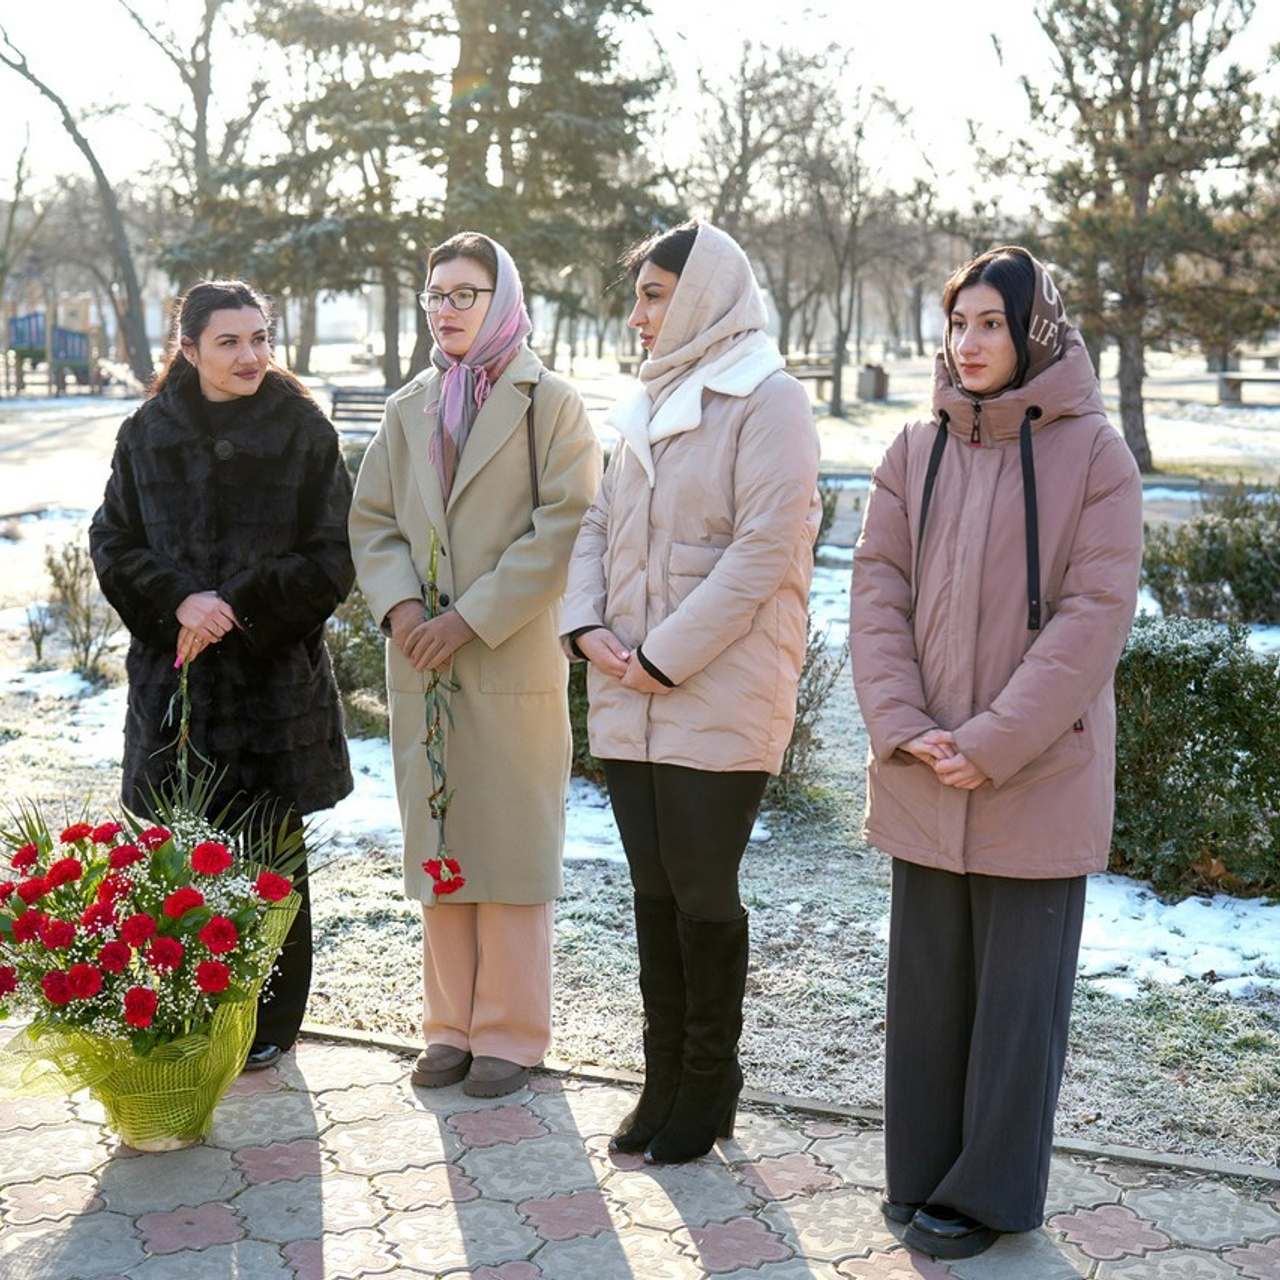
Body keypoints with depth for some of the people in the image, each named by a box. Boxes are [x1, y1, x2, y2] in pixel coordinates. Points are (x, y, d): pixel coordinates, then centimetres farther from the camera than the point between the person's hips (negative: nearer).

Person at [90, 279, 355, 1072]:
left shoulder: (304, 432, -1)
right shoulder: (149, 433, 6)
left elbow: (335, 559, -3)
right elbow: (113, 545, 5)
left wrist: (240, 605, -13)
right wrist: (179, 599, -13)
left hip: (276, 676, -2)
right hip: (174, 677, 2)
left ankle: (269, 1025, 20)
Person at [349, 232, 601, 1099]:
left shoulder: (551, 404, -1)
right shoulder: (409, 409, 14)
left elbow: (564, 529, -10)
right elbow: (372, 520, 12)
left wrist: (471, 618, -15)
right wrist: (399, 607, -7)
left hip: (516, 661, -5)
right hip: (422, 663, 5)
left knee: (512, 849, 1)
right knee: (438, 847, 9)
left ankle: (511, 1034, 13)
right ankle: (453, 1024, 21)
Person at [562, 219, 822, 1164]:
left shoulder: (767, 402, -8)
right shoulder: (652, 406, 18)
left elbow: (765, 548, -17)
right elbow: (602, 525, 17)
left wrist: (667, 655, -17)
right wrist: (588, 624, -1)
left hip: (720, 697, -7)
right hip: (631, 697, 7)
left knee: (704, 892, 1)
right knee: (654, 890, 12)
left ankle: (709, 1088, 17)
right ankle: (666, 1080, 24)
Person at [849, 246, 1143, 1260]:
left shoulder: (1093, 454, -5)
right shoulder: (917, 452, 7)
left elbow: (1096, 615, -10)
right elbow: (877, 592, 3)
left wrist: (994, 744, -15)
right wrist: (906, 728, -10)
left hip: (1039, 783, -3)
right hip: (925, 782, 4)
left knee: (1019, 992, 5)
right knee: (926, 983, 12)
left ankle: (989, 1192, 19)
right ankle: (921, 1174, 26)